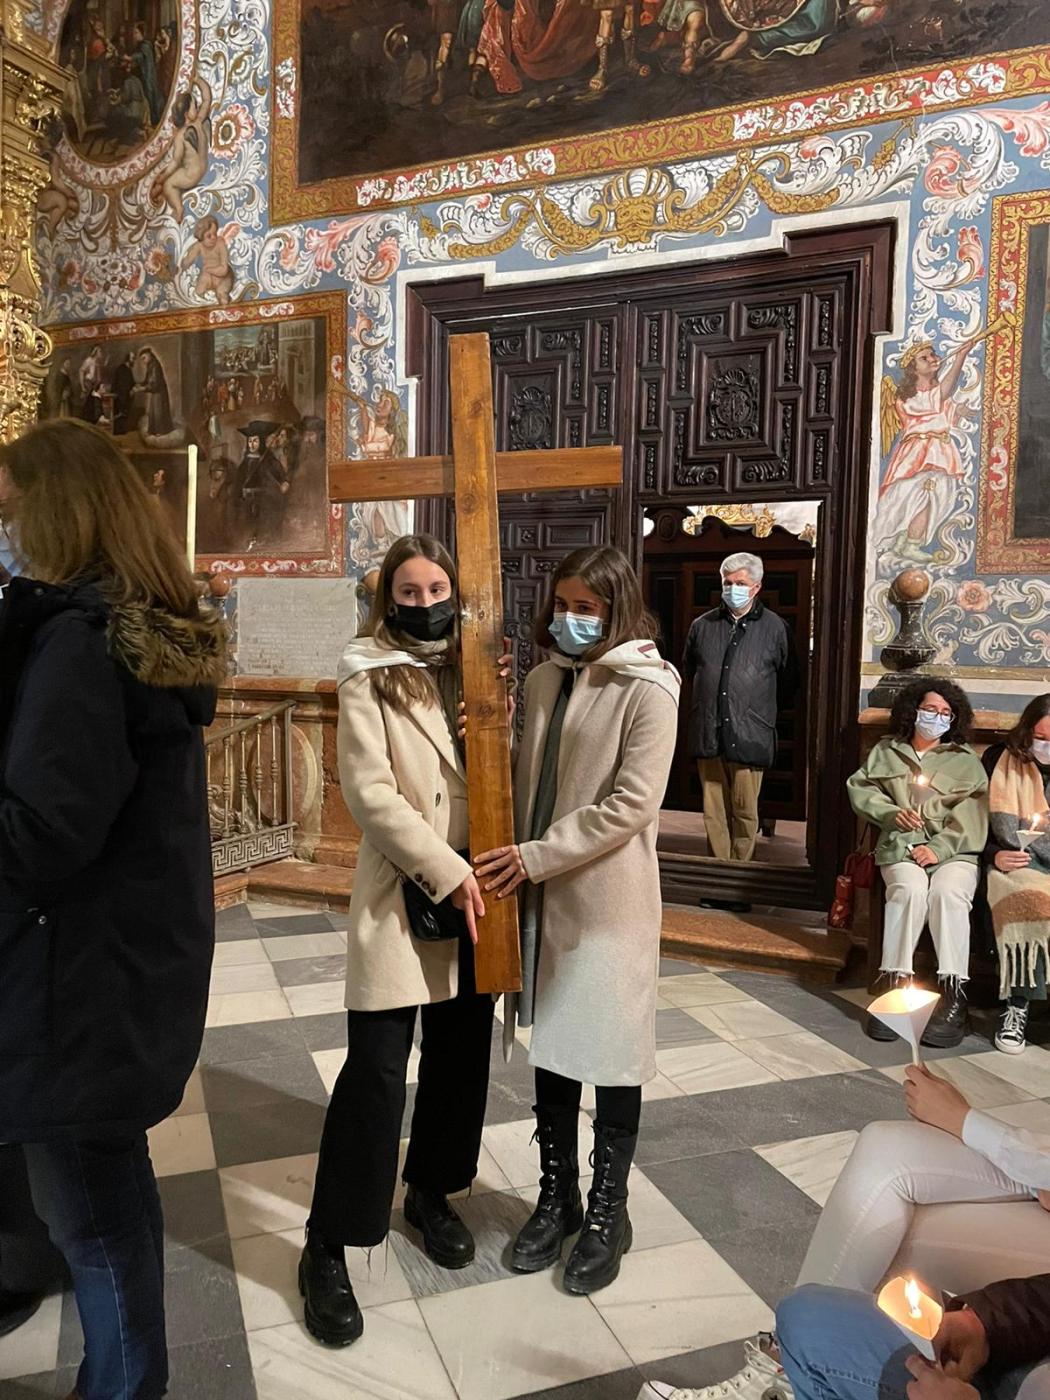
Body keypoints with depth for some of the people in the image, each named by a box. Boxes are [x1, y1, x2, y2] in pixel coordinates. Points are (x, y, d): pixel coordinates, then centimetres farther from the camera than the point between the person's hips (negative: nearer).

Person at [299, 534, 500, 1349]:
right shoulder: (368, 680, -6)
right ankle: (328, 1249, 15)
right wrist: (447, 872, -18)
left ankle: (431, 1192, 37)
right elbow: (371, 794, -14)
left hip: (475, 890, 5)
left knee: (462, 1053, 15)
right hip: (401, 897, -5)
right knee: (376, 1069, -2)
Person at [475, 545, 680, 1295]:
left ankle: (607, 1212, 29)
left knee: (613, 1055, 9)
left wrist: (534, 857, -18)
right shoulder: (544, 680, 7)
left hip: (608, 900, -5)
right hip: (543, 895, 6)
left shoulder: (647, 688, -11)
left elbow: (631, 804, -17)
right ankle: (557, 1196, 35)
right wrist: (514, 859, 0)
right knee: (551, 1047, 16)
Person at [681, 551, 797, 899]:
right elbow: (688, 671, 25)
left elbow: (788, 681, 13)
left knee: (745, 812, 1)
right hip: (708, 736, 3)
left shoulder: (774, 628, 3)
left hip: (749, 736, -3)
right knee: (714, 812, 6)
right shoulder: (703, 626, 11)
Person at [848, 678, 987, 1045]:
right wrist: (891, 813, -7)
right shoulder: (886, 751, 20)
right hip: (901, 845, 0)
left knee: (947, 890, -33)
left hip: (954, 850, 0)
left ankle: (953, 994, -33)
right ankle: (896, 984, -32)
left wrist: (938, 848, -12)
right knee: (910, 888, -33)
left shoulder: (965, 760, 15)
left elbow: (970, 813, 4)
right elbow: (861, 788, 13)